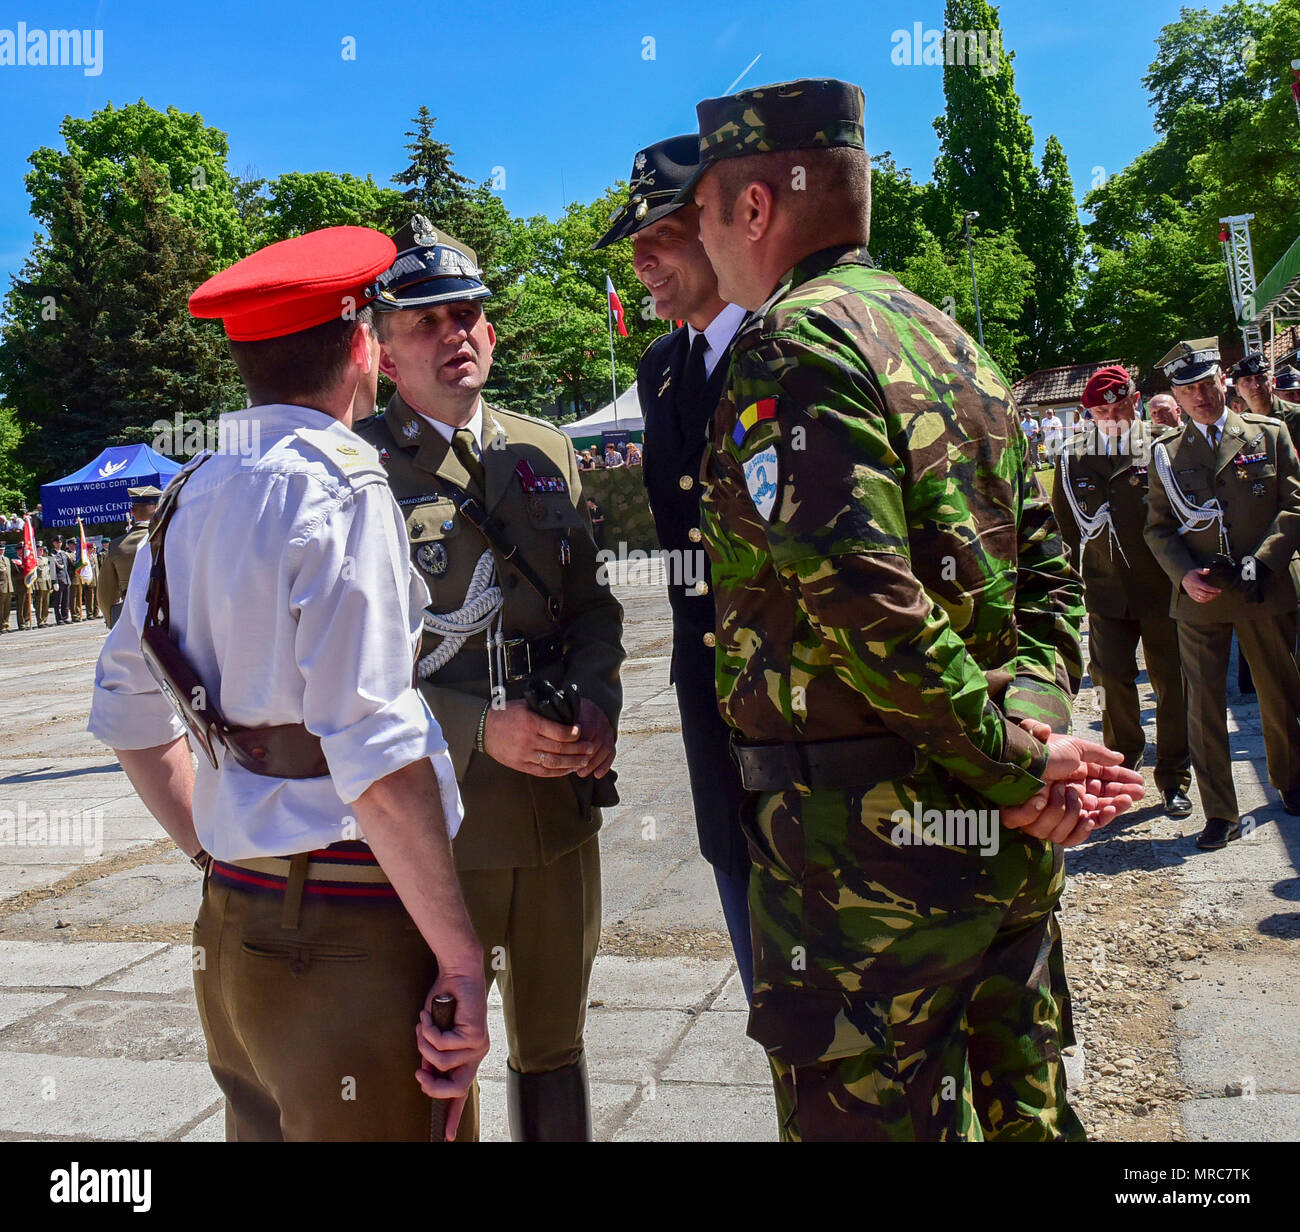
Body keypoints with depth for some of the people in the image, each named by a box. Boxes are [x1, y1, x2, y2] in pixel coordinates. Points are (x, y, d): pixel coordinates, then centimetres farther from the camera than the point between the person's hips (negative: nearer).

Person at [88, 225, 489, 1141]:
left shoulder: (191, 494, 9)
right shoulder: (338, 488, -14)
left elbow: (128, 713, 17)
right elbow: (376, 753, -20)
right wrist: (462, 958, -15)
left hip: (228, 926, 8)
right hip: (347, 937, -8)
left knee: (263, 1125, 19)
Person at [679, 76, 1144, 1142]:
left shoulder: (793, 345, -14)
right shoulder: (948, 338, 14)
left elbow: (863, 600, -25)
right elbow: (1047, 566, 12)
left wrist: (1011, 763, -15)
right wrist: (1033, 722, 1)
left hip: (867, 849, -9)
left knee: (865, 1116, 7)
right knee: (1023, 1107, 22)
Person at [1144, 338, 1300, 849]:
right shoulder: (1165, 453, 8)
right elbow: (1159, 527, 7)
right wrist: (1184, 573, -11)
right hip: (1199, 596, 0)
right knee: (1204, 705, -1)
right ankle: (1219, 814, 8)